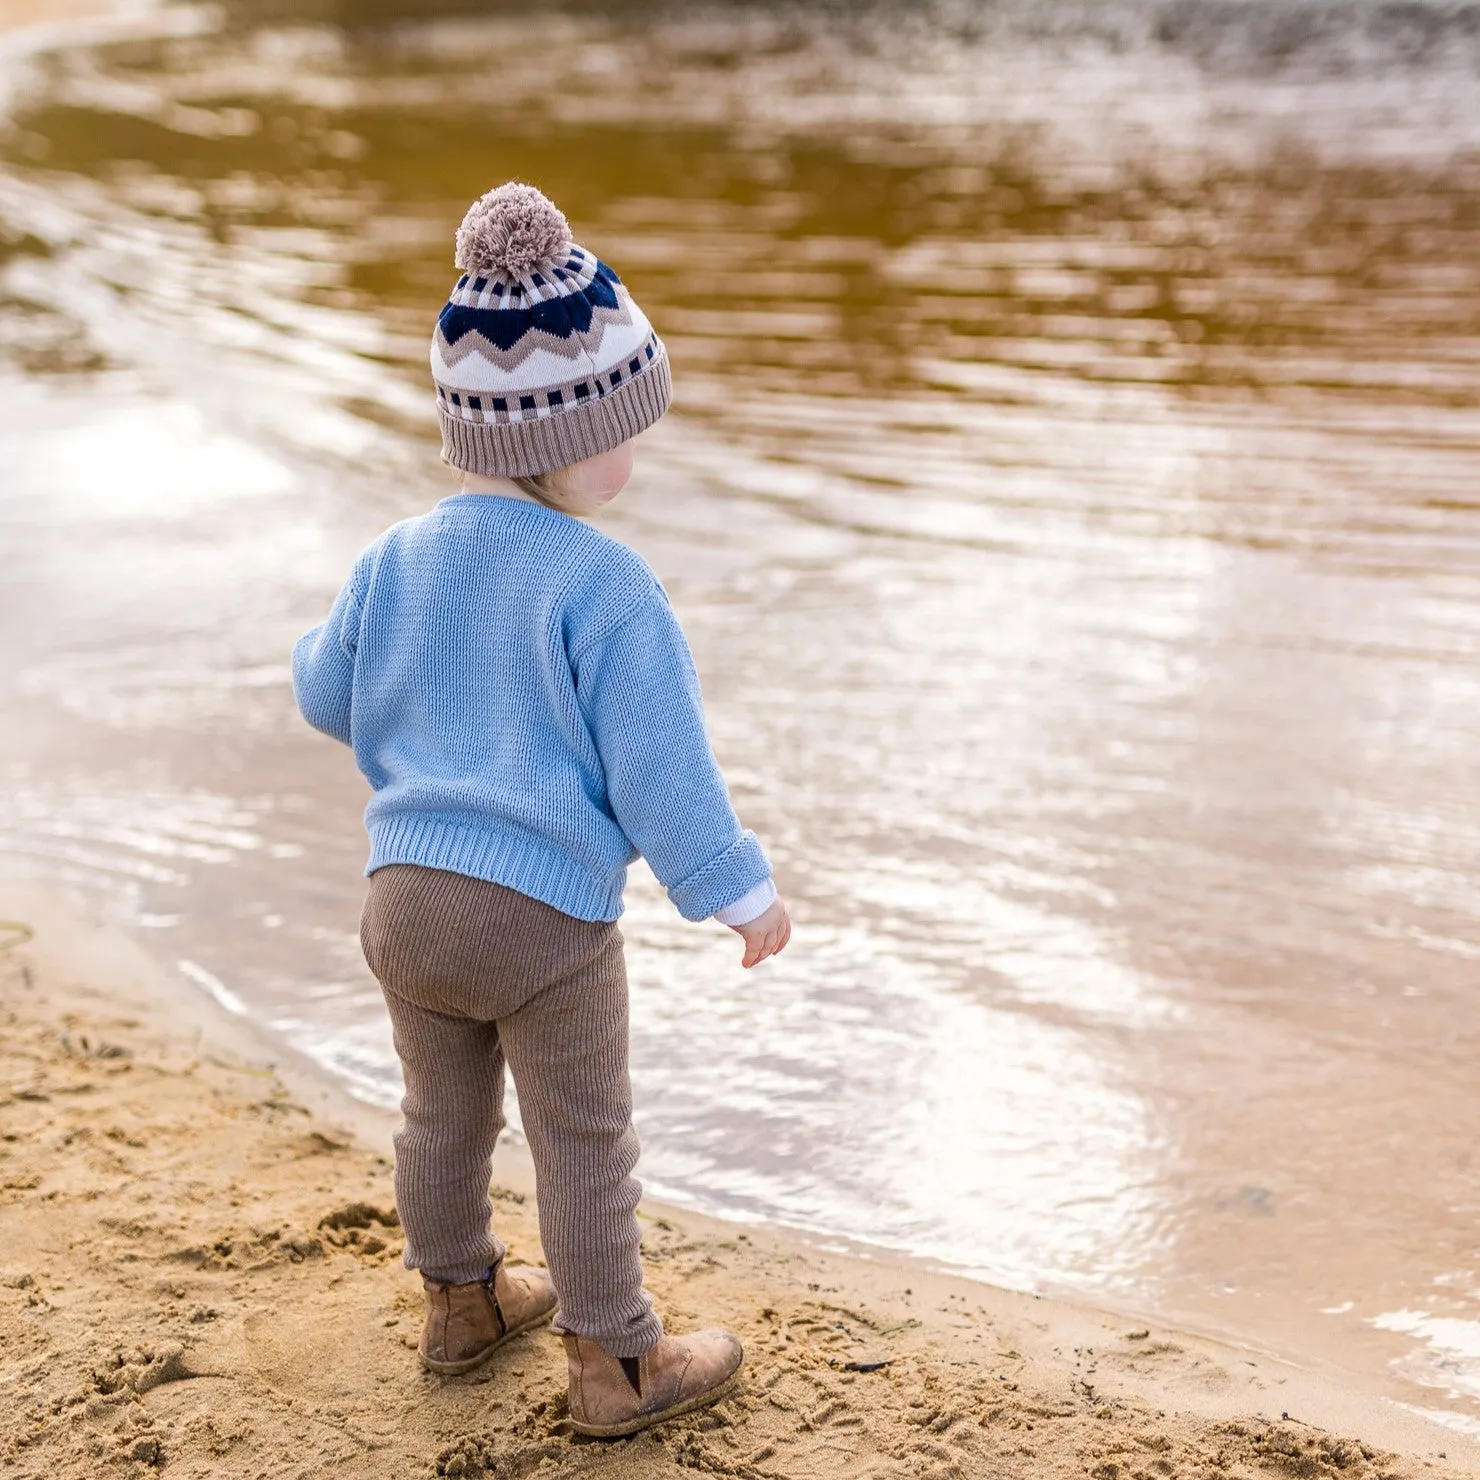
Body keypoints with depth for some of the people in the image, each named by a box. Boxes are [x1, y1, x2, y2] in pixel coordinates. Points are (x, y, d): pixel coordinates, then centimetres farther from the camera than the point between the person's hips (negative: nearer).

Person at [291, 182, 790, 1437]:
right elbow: (657, 766, -16)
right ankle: (618, 1366, 23)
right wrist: (742, 892, -5)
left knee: (443, 1115, 24)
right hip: (547, 916, -6)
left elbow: (328, 697, 16)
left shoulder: (398, 560, 1)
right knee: (584, 1145, 9)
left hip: (407, 896, 6)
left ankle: (462, 1299, 44)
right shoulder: (602, 582, -18)